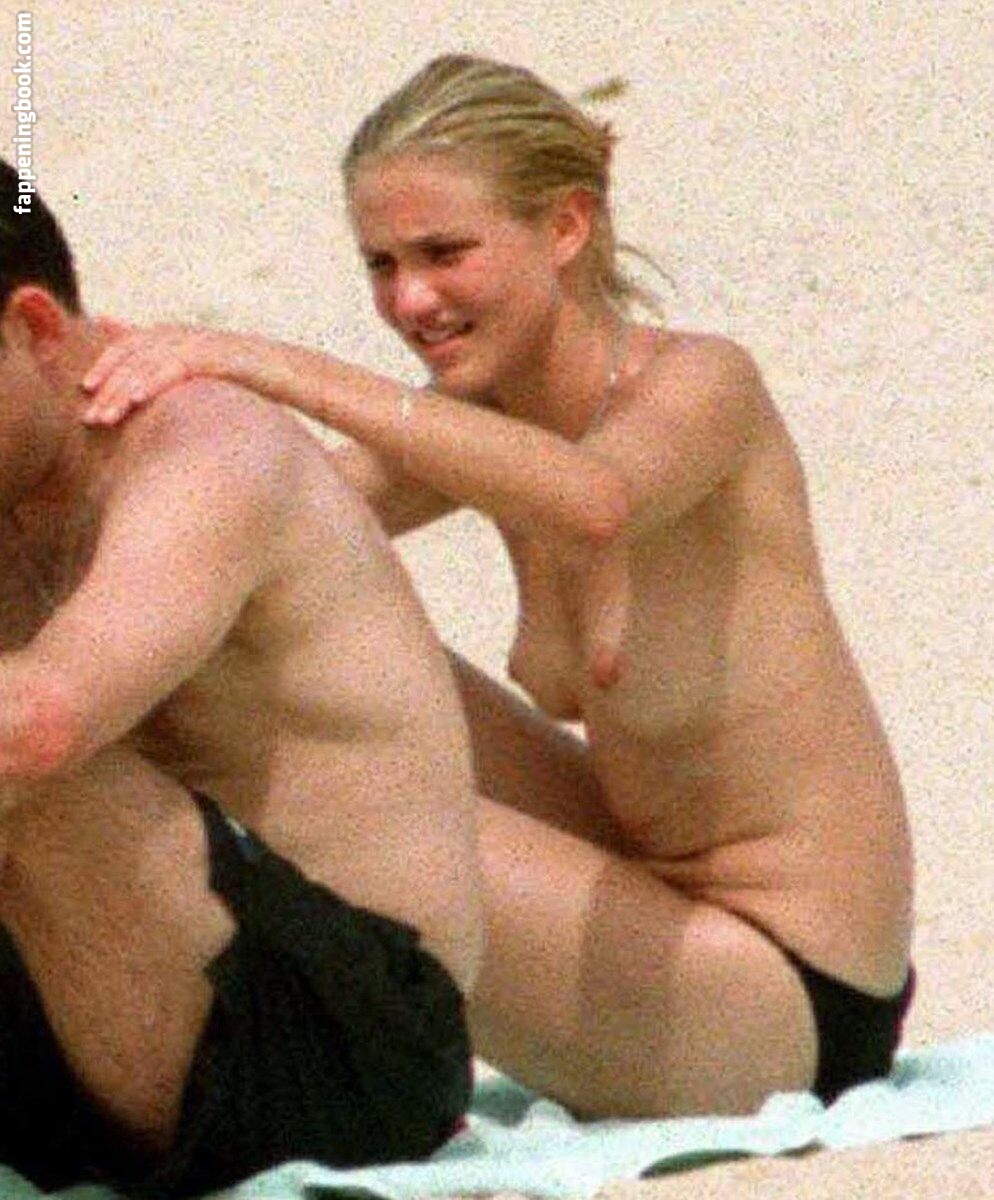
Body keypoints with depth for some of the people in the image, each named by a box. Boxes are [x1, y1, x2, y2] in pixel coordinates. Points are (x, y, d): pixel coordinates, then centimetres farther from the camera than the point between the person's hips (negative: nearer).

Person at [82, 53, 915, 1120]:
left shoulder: (699, 383, -18)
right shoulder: (485, 419, 6)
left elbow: (593, 501, -40)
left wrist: (284, 371, -44)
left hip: (799, 1009, -8)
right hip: (660, 904, 8)